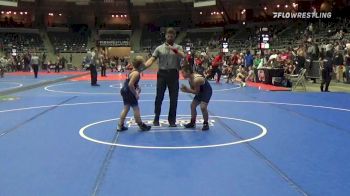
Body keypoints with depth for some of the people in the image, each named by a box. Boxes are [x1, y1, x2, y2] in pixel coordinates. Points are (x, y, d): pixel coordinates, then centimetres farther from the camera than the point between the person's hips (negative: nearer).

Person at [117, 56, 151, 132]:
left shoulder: (134, 70, 8)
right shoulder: (136, 73, -22)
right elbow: (130, 84, -28)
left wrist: (138, 87, 9)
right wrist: (136, 94, -19)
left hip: (125, 91, 10)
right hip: (128, 92, -10)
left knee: (126, 108, 17)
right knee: (136, 108, 3)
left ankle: (120, 126, 21)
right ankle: (141, 125, 15)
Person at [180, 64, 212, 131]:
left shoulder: (196, 80, -33)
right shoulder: (190, 79, -4)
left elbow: (196, 92, -26)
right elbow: (192, 89, 3)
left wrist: (187, 89, -27)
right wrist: (186, 89, -14)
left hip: (207, 91, -10)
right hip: (201, 91, 10)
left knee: (203, 107, -21)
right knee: (193, 105, 10)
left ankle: (206, 124, -1)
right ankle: (192, 123, 24)